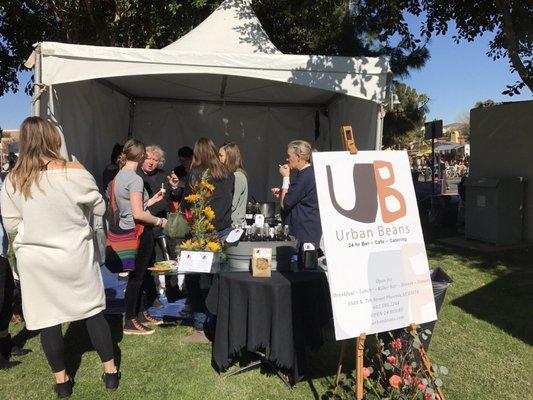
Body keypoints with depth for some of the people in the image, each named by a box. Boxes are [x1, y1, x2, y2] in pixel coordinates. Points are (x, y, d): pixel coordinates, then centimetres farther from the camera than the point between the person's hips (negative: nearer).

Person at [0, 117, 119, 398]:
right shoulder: (74, 172, -14)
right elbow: (99, 208, -3)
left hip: (35, 259, 2)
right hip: (75, 255, -1)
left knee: (47, 318, 11)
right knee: (92, 311, 12)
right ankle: (111, 371, 22)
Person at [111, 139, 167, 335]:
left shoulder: (119, 176, 10)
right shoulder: (135, 179, -18)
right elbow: (138, 214, -23)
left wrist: (152, 200, 19)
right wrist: (159, 221, -11)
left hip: (127, 229, 9)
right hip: (139, 232, -9)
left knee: (140, 275, 19)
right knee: (136, 277, 2)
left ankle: (141, 313, 32)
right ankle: (130, 322, 13)